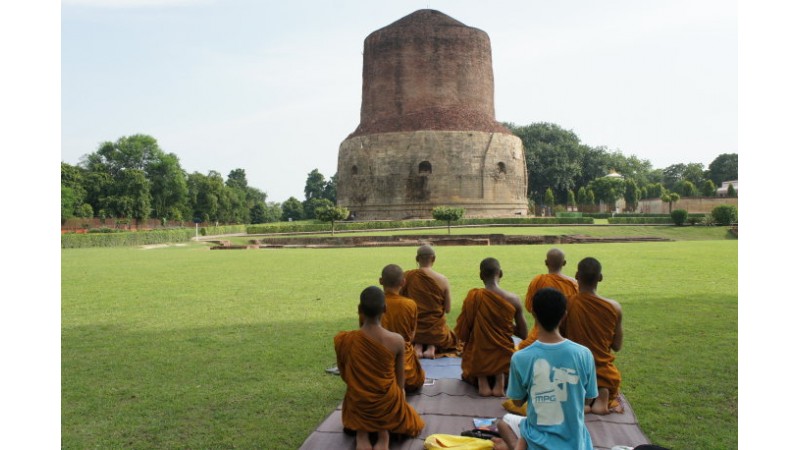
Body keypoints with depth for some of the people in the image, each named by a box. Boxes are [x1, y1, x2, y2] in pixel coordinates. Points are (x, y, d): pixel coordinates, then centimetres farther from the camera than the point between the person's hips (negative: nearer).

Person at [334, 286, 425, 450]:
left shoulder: (343, 340, -16)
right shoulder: (397, 341, -19)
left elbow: (345, 377, -1)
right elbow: (400, 380, -5)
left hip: (357, 406, 2)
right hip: (388, 406, -1)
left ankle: (361, 434, 6)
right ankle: (384, 434, 3)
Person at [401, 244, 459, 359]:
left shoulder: (407, 276, -11)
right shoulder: (442, 280, -12)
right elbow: (447, 310, -5)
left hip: (412, 329, 1)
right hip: (436, 329, -1)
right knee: (452, 338, 33)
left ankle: (417, 346, 2)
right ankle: (433, 347, 1)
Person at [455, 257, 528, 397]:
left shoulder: (473, 296, -13)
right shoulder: (513, 299, -9)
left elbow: (461, 334, -9)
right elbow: (523, 333, 0)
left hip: (477, 361, 0)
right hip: (504, 359, 0)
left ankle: (482, 381, 2)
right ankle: (500, 378, 5)